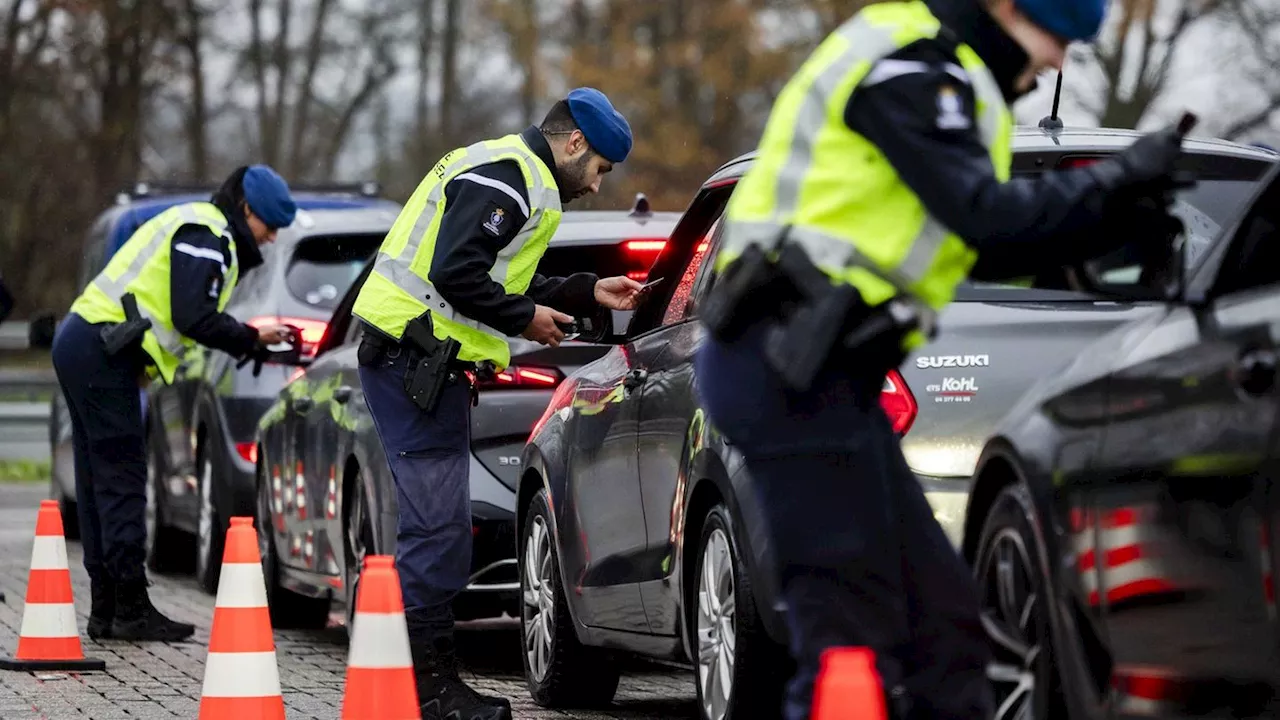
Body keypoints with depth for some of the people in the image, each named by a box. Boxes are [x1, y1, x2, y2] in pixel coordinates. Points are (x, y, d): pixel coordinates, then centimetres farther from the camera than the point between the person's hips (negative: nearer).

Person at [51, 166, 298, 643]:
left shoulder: (193, 226, 23)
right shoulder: (207, 236, -9)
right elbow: (193, 318, -18)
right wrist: (252, 339, -9)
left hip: (80, 343, 11)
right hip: (104, 353, -11)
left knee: (101, 484, 10)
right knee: (122, 481, -10)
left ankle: (106, 612, 13)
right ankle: (131, 610, -10)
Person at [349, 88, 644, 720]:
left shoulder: (512, 173, 22)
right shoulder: (508, 177, -13)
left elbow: (505, 284, 26)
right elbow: (456, 275, -23)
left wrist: (588, 294, 23)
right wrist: (525, 318, -11)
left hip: (421, 364, 11)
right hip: (414, 358, -11)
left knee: (439, 528, 13)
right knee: (439, 528, -11)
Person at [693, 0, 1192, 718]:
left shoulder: (931, 72, 22)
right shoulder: (907, 65, -9)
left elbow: (983, 251, 24)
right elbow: (985, 215, -18)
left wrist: (1110, 226, 15)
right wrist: (1115, 179, -7)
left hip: (811, 370, 10)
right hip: (795, 370, -10)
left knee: (940, 613, 10)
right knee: (852, 630, -11)